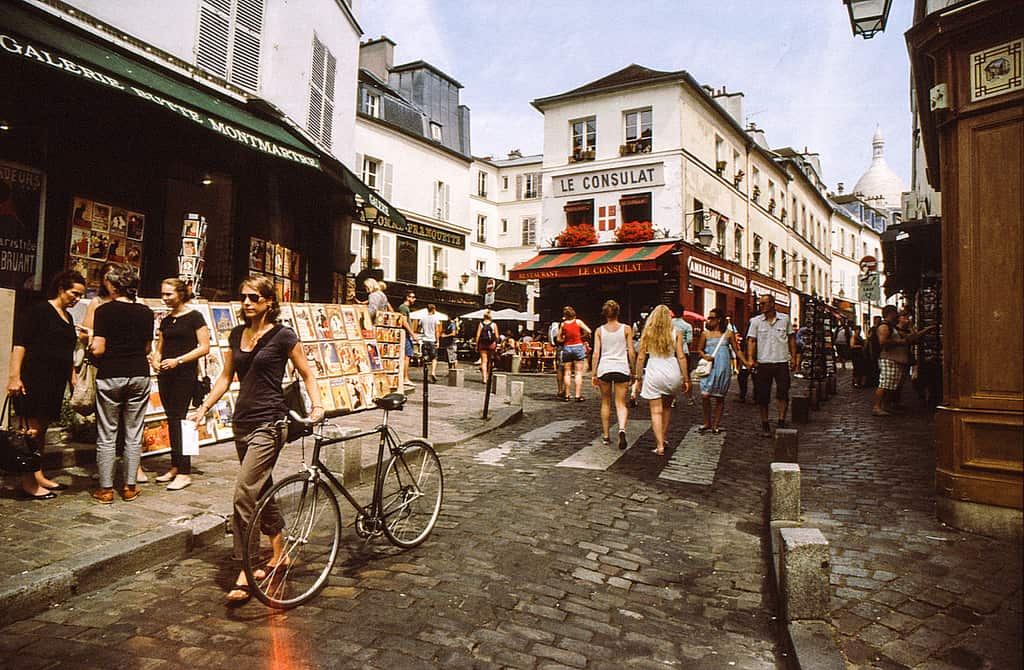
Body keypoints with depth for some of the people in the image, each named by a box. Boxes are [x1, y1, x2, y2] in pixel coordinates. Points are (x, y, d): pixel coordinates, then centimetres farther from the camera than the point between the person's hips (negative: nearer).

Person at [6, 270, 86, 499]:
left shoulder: (68, 317, 17)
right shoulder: (40, 311, -8)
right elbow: (20, 343, -13)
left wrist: (73, 377, 19)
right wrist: (14, 376, -19)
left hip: (56, 381, 8)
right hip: (36, 377, -8)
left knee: (42, 428, 13)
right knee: (33, 429, -6)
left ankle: (38, 476, 19)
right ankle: (28, 484, -1)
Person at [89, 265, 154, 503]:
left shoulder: (105, 310, -8)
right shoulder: (146, 313, 3)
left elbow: (98, 350, -11)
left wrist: (91, 342, 9)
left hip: (110, 376, -3)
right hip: (139, 375, 3)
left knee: (107, 435, 6)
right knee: (134, 435, 9)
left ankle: (106, 488, 12)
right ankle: (130, 487, 15)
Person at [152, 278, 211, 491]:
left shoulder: (194, 317, -5)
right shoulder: (166, 320, 14)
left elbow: (204, 347, -10)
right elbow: (159, 348, 21)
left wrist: (178, 360, -17)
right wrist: (156, 360, -1)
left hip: (185, 375, -7)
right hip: (165, 376, 7)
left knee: (179, 419, -8)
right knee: (171, 420, 10)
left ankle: (184, 473, -1)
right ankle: (175, 467, 19)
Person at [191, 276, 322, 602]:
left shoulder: (283, 336, -7)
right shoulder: (237, 334, 11)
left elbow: (307, 374, -2)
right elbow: (225, 377, 17)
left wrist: (317, 406, -15)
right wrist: (203, 408, 11)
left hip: (269, 423, -7)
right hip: (242, 421, 7)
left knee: (244, 493, -12)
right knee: (261, 490, 15)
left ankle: (245, 574, -3)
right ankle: (279, 554, 31)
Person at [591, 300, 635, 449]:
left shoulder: (599, 330, 4)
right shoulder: (626, 329, 2)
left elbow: (596, 353, 0)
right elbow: (631, 352, 1)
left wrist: (594, 374, 3)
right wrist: (632, 370, 10)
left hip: (604, 368, 1)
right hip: (621, 368, -1)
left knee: (605, 402, 15)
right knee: (621, 403, 3)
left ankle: (605, 436, 20)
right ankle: (622, 428, -23)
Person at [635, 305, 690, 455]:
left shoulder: (647, 333, 0)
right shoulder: (675, 333, 1)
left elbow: (641, 358, -1)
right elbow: (681, 357, -2)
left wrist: (639, 377, 7)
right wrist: (685, 379, 4)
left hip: (653, 373, -2)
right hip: (672, 373, 2)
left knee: (656, 411, 1)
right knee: (667, 407, 22)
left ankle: (660, 445, -5)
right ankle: (663, 438, 31)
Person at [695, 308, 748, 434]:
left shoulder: (729, 334, 5)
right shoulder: (705, 333, 7)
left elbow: (737, 350, 8)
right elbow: (699, 349, 12)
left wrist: (746, 362, -4)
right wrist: (705, 356, -9)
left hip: (723, 368, 0)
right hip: (709, 368, 0)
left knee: (720, 398, 4)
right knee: (705, 395, -9)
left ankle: (715, 425, 15)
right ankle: (707, 422, 10)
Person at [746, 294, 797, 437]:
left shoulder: (784, 319, 6)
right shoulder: (755, 321, 3)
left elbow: (791, 338, 14)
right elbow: (751, 340, -2)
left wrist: (793, 357, 9)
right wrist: (750, 359, -14)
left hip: (782, 362, 0)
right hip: (763, 362, 0)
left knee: (783, 393, -9)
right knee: (763, 396, 4)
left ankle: (781, 422, 1)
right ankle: (765, 425, 15)